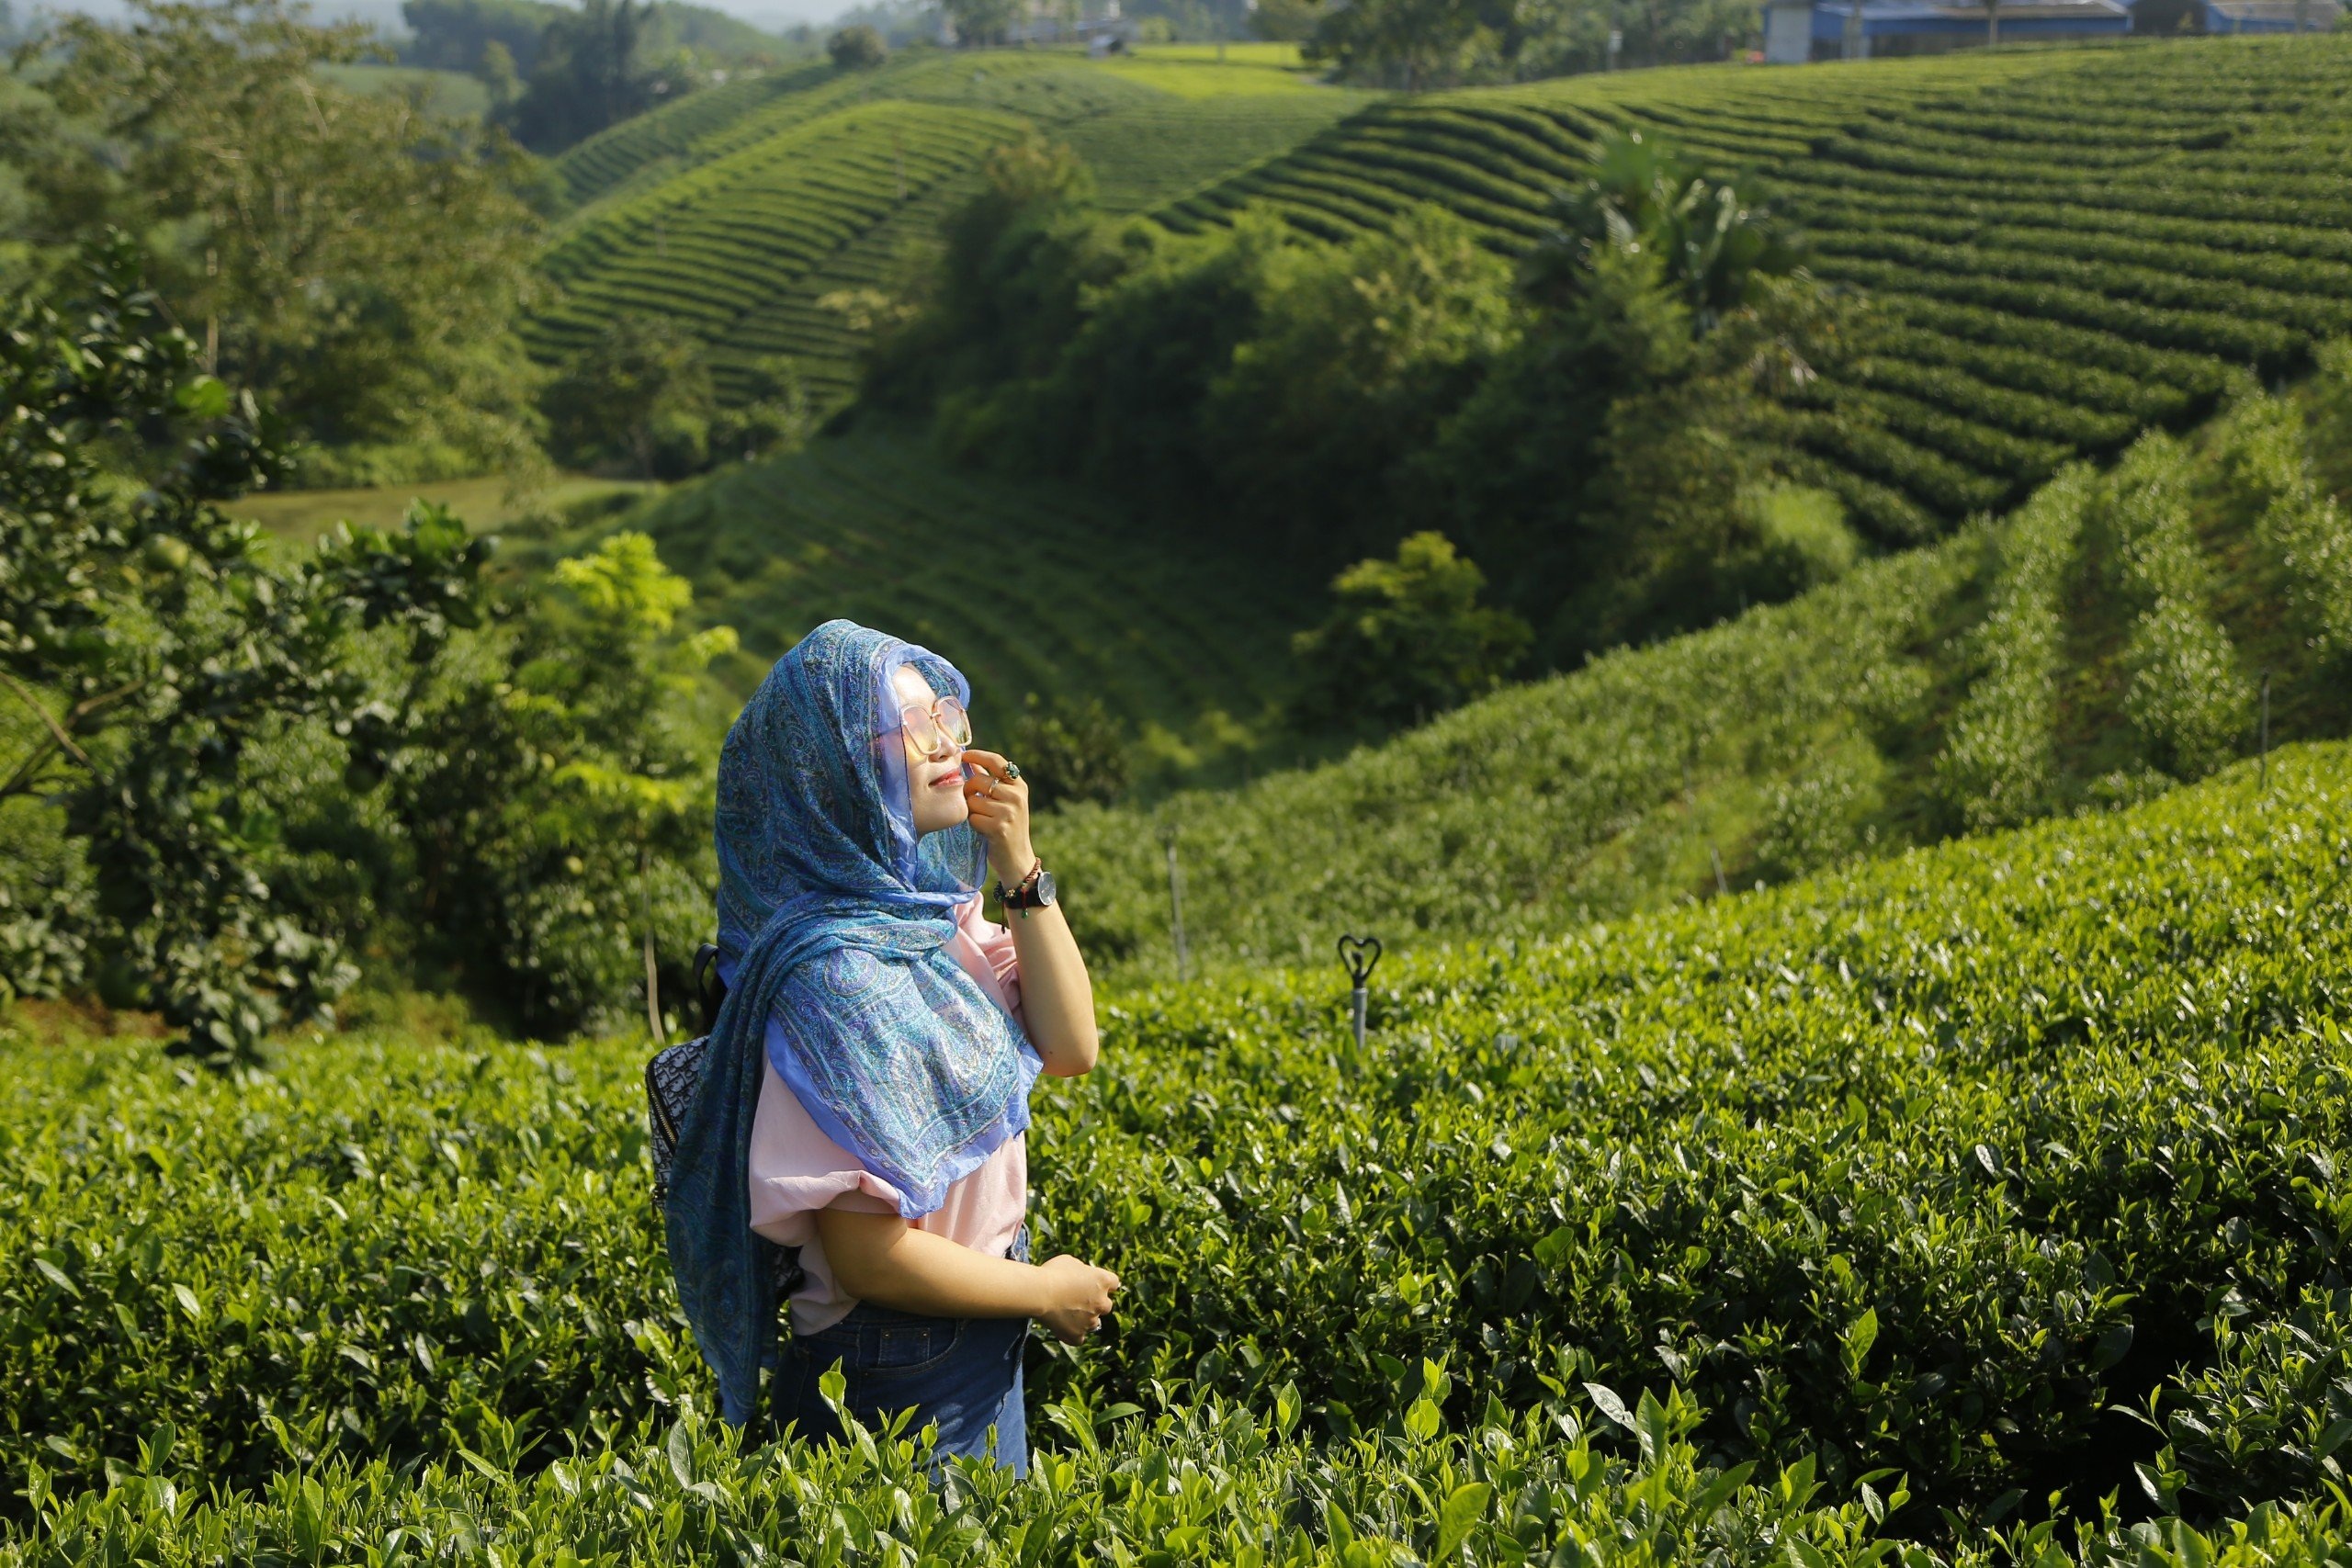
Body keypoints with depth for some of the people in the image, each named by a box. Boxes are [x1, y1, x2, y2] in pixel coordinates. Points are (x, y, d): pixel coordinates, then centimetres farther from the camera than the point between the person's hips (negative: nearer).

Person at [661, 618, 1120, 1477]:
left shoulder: (930, 913, 0)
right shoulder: (837, 975, -26)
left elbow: (1069, 1048, 2)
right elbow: (870, 1257, -25)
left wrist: (1021, 871, -7)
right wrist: (1045, 1292, -10)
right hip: (899, 1385, -8)